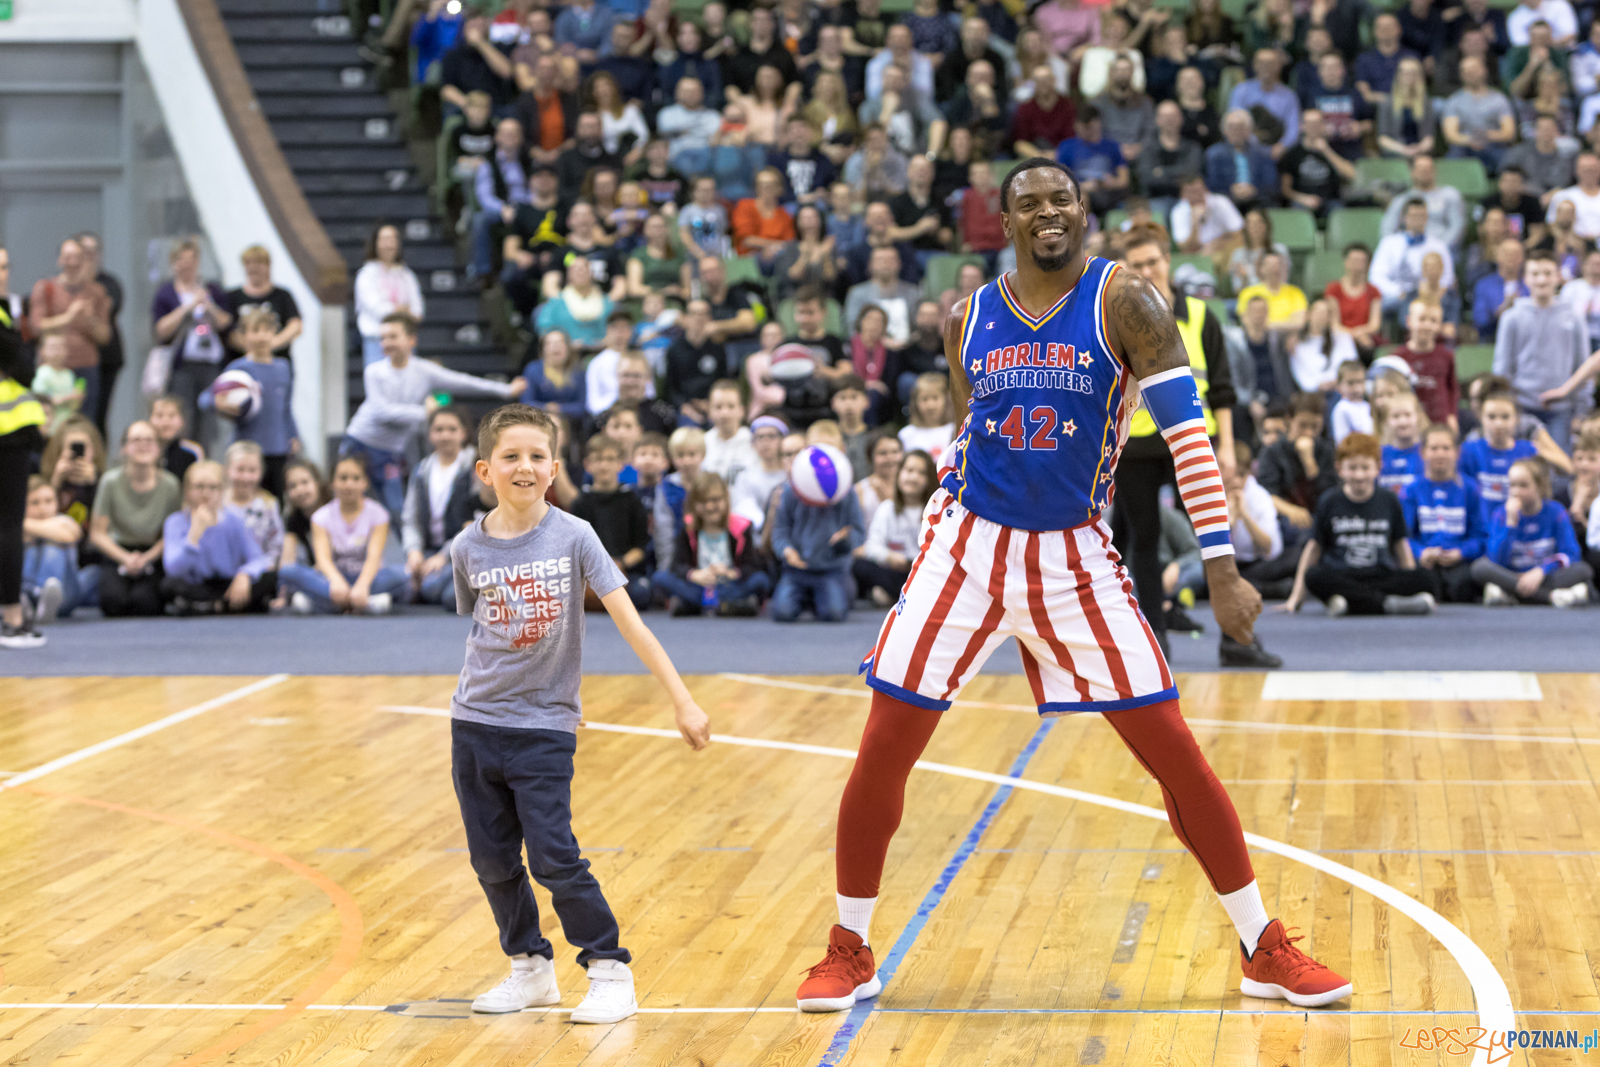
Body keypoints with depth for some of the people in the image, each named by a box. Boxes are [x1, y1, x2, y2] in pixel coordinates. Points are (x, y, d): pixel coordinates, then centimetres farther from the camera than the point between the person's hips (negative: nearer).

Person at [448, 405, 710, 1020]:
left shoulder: (573, 536, -10)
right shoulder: (469, 548, -2)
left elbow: (628, 621, -11)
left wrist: (682, 700, -15)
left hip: (544, 728, -3)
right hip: (475, 722, 3)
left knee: (554, 859, -10)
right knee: (492, 860, 8)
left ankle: (610, 972, 4)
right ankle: (530, 967, 26)